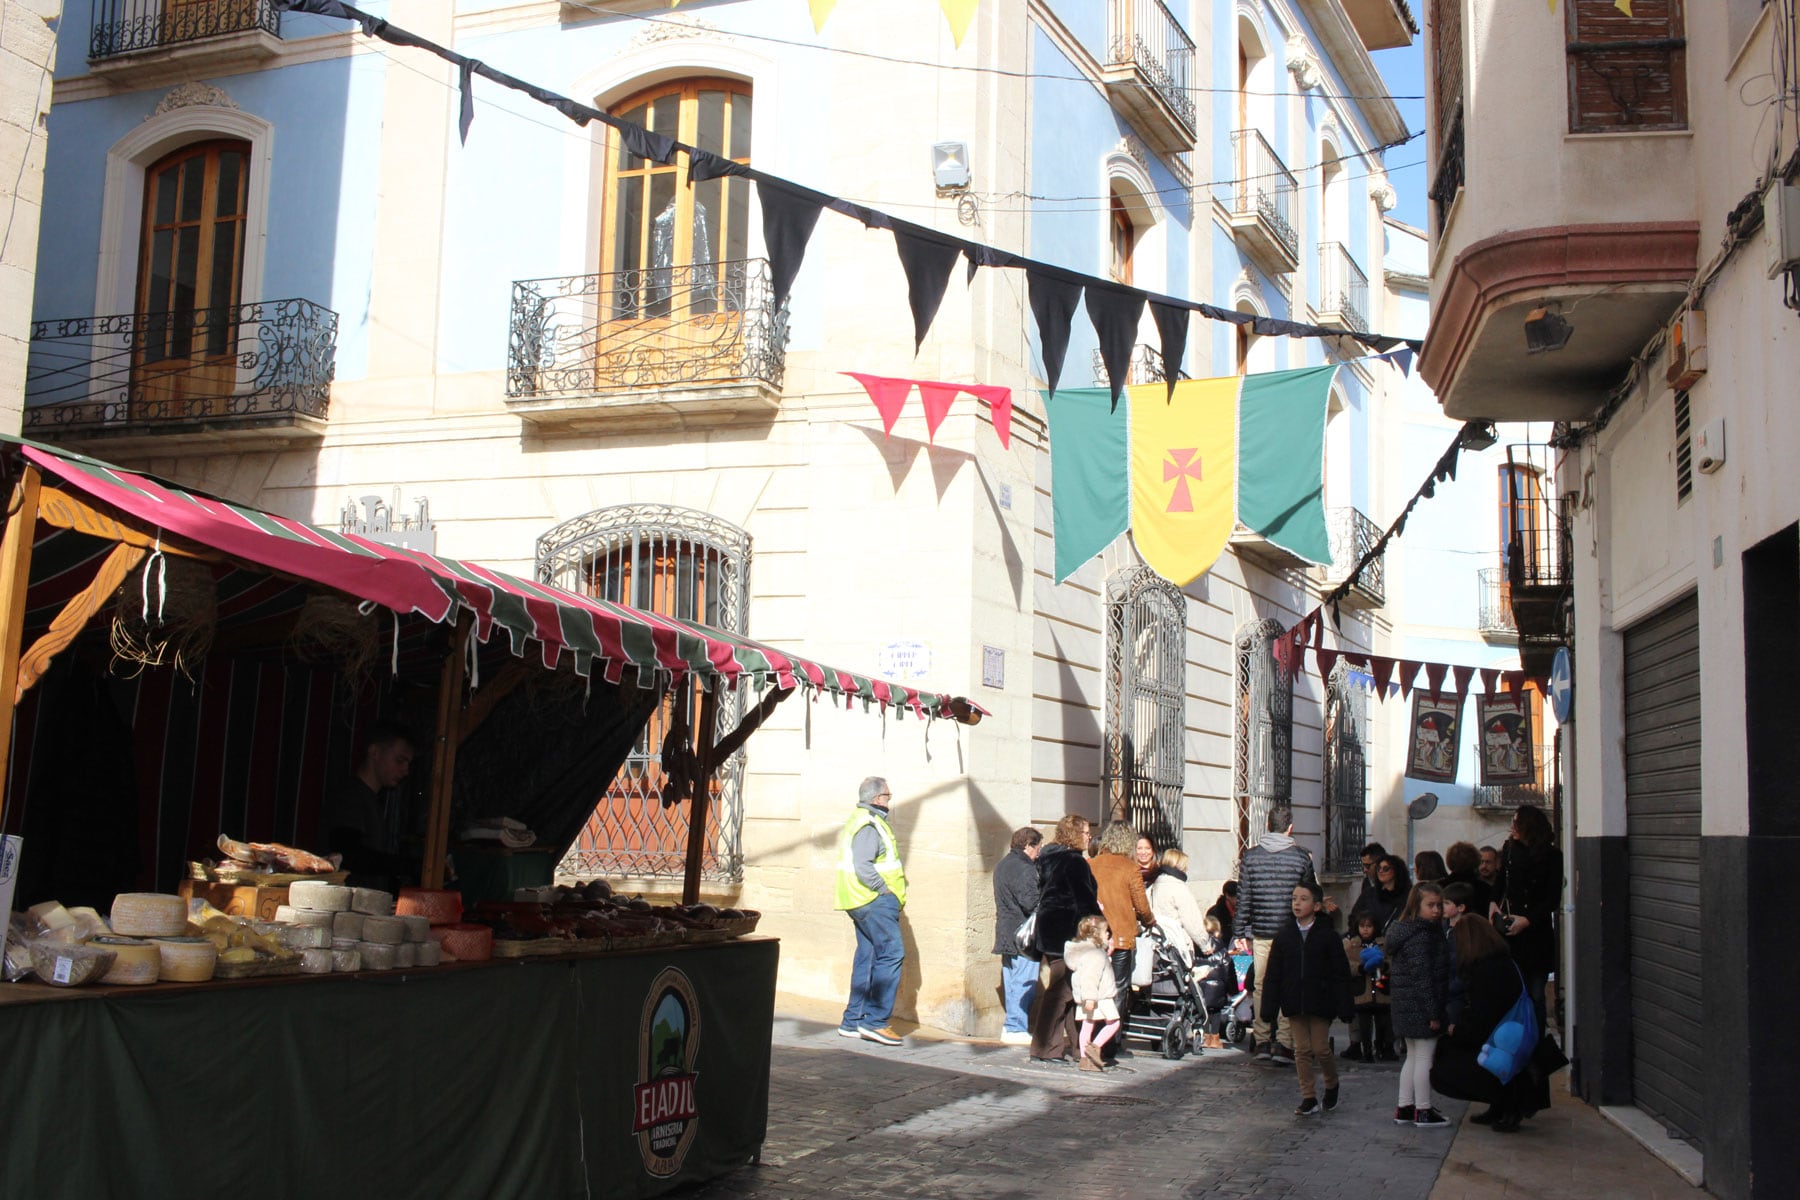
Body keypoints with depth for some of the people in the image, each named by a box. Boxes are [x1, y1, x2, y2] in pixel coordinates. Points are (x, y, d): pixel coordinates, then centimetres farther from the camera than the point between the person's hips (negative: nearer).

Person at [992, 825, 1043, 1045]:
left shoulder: (1003, 866, 16)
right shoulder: (1023, 869, -15)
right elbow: (1030, 903, -22)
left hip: (1006, 934, 10)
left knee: (1012, 980, 13)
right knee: (1024, 982, -6)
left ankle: (1012, 1027, 16)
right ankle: (1016, 1029, -5)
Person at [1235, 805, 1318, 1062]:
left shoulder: (1250, 856, 3)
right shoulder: (1301, 856, -2)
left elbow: (1243, 898, 4)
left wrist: (1241, 933, 10)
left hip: (1260, 932, 2)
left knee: (1261, 986, 9)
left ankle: (1262, 1041, 11)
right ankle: (1285, 1043, -1)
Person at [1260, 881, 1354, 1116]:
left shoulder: (1327, 936, -3)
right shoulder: (1284, 936, 4)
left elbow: (1340, 975, -2)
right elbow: (1273, 975, 5)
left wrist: (1343, 1007, -8)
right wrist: (1269, 1008, 1)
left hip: (1320, 1003, -3)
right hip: (1294, 1004, 3)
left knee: (1321, 1048, 0)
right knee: (1302, 1050, 4)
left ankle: (1332, 1085, 27)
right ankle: (1309, 1099, 10)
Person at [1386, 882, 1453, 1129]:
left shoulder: (1406, 931, 13)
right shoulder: (1421, 936, -18)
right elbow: (1423, 976, -21)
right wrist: (1433, 1013, -19)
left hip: (1407, 1007, 10)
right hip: (1420, 1006, -10)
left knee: (1413, 1057, 17)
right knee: (1424, 1058, -1)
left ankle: (1404, 1108, 22)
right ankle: (1423, 1111, 5)